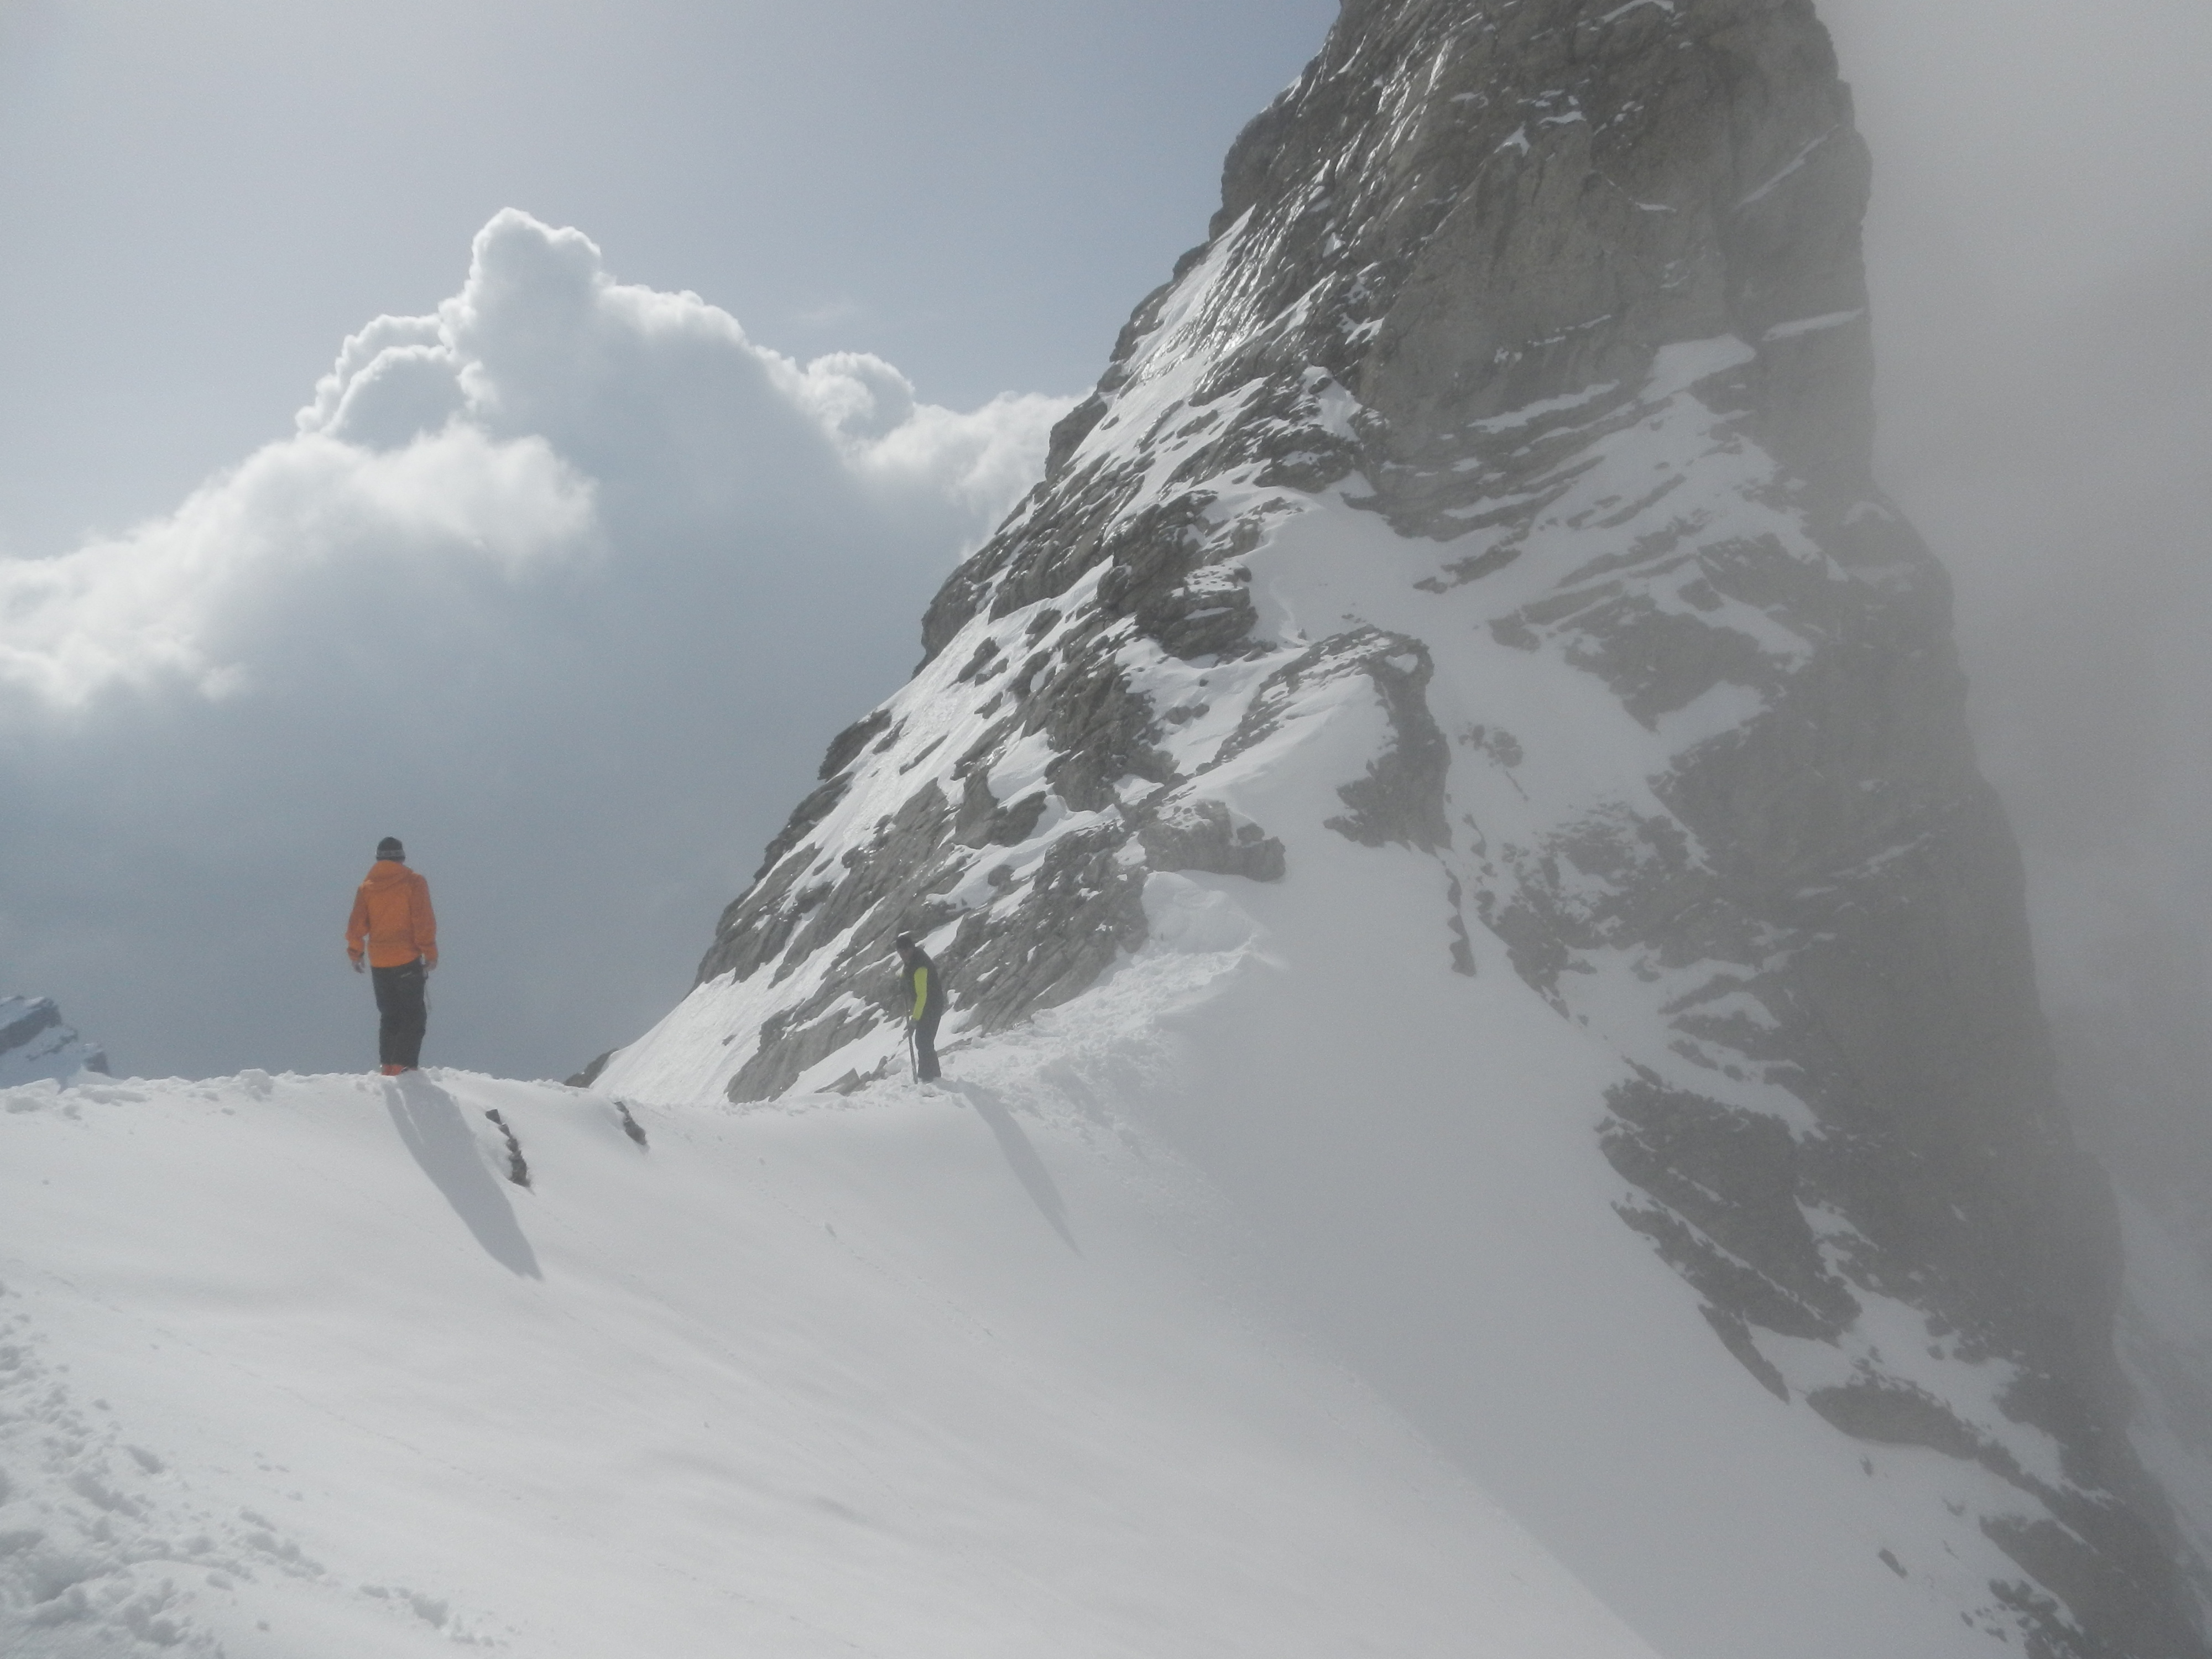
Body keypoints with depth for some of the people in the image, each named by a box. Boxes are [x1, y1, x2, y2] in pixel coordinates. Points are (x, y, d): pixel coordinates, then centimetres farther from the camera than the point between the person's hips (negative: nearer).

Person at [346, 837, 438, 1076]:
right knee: (413, 1015, 0)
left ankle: (388, 1065, 12)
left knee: (389, 1016, 16)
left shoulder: (366, 887, 5)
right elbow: (424, 921, -10)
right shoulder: (413, 882, -6)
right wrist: (430, 952, -6)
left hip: (378, 963, 4)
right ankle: (403, 1064, -13)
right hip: (408, 960, -4)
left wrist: (355, 953, 18)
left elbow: (357, 924, 6)